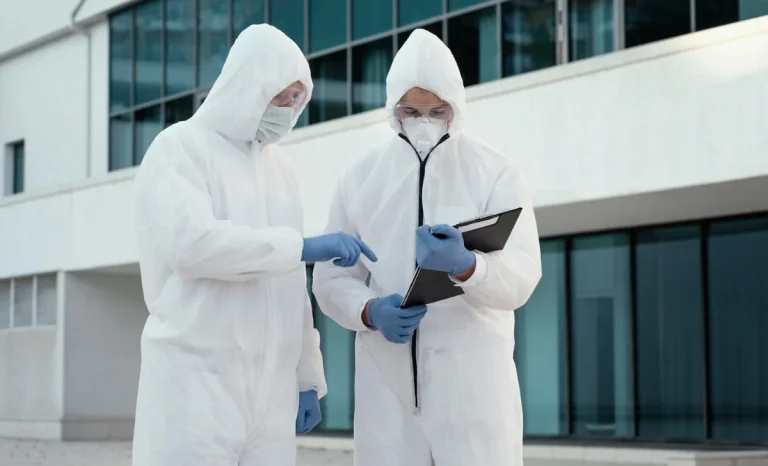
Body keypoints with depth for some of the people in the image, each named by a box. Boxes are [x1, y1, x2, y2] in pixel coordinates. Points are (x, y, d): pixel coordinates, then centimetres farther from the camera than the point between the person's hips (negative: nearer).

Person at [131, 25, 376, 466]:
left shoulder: (280, 165, 18)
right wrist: (302, 246, -19)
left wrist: (307, 375, 15)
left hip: (272, 388, 6)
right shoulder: (181, 147, -1)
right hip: (198, 381, -6)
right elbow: (189, 241, -19)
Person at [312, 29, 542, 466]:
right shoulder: (361, 176, 7)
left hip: (474, 376, -2)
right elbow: (331, 278, 8)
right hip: (387, 376, 2)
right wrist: (371, 311, -13)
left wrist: (465, 266, -30)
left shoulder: (496, 172, 0)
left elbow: (522, 277, -8)